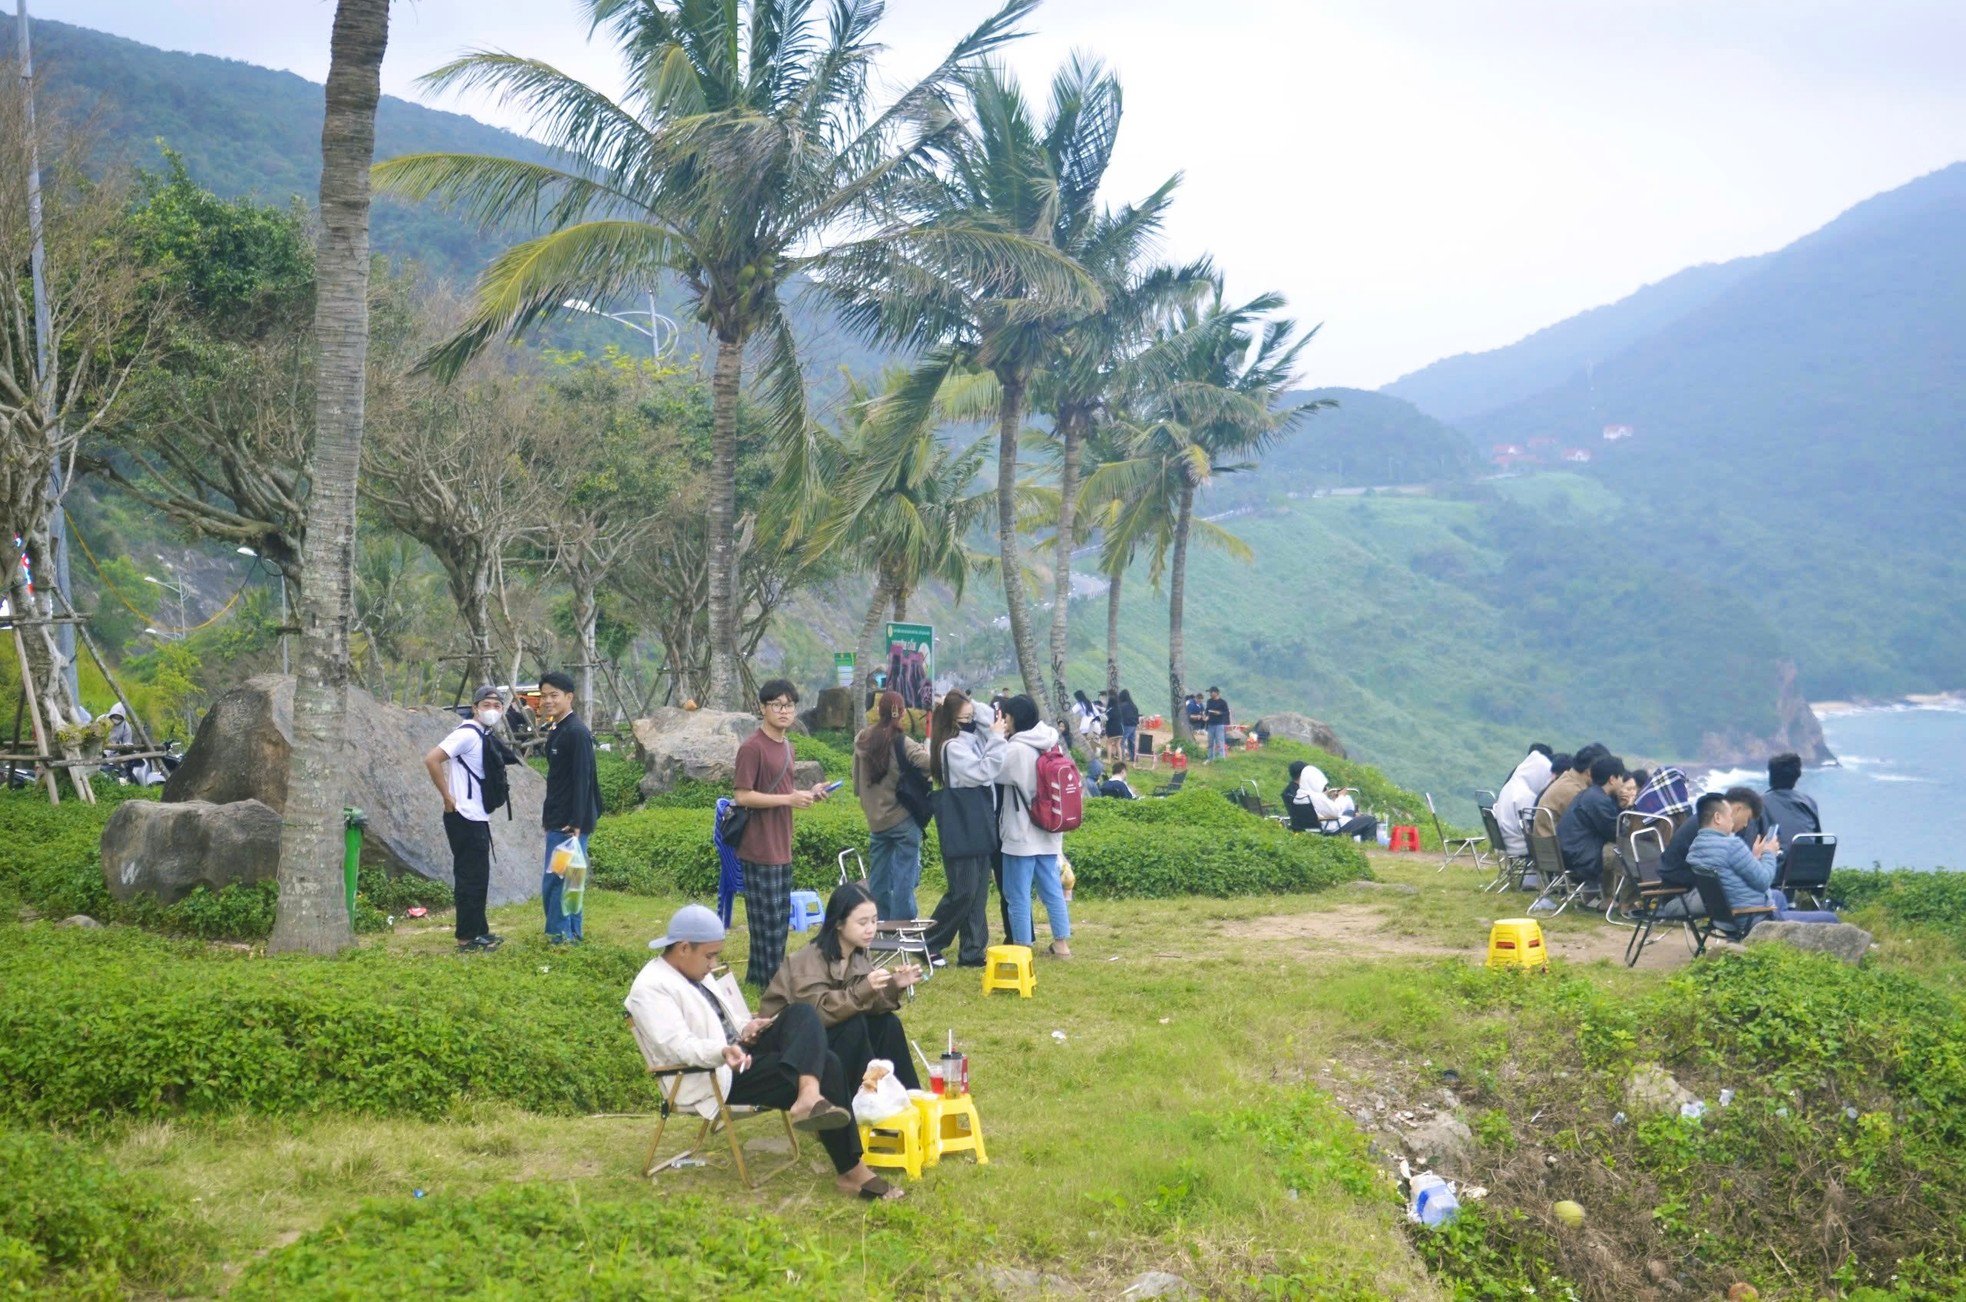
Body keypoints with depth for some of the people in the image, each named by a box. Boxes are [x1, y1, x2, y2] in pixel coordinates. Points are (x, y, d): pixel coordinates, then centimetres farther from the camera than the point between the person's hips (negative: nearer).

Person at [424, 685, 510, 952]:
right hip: (464, 818, -9)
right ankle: (467, 939, 1)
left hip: (477, 819, 9)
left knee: (478, 877, 15)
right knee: (470, 877, -5)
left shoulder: (486, 738, 12)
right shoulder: (468, 734, -15)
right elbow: (431, 760, -23)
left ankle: (478, 932, 23)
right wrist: (448, 798, -18)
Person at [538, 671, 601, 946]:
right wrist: (549, 816, 18)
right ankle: (570, 934, 19)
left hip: (570, 823, -10)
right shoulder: (556, 730, 14)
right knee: (553, 880, 13)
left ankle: (560, 935, -2)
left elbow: (582, 779, -19)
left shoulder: (577, 733, -15)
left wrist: (576, 823, -22)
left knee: (556, 879, -8)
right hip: (558, 820, 10)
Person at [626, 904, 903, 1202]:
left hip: (739, 1051, 9)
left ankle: (810, 1097, -38)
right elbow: (678, 1046, -26)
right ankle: (850, 1171, -20)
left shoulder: (695, 973, 16)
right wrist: (723, 1051, -43)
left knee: (802, 1013, -16)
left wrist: (744, 1029, 3)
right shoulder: (651, 988, -14)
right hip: (713, 1079, -9)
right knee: (825, 1067, -20)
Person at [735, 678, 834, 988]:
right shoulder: (753, 747, -14)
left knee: (781, 917, 15)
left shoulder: (786, 747, 14)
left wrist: (807, 793, 6)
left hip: (781, 847, 9)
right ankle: (770, 982, 2)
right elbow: (742, 796, -19)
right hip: (759, 849, -9)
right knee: (768, 919, -5)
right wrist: (789, 799, -19)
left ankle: (759, 976, 25)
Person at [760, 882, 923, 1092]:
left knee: (887, 1023, -10)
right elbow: (819, 1011, -35)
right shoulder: (810, 961, -24)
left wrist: (893, 987, -24)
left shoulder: (860, 956, -1)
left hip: (830, 1030, 7)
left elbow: (871, 1004, -6)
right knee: (854, 1025, -27)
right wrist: (864, 990, -45)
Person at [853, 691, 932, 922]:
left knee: (878, 880, 15)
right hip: (903, 819, -6)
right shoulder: (902, 743, -15)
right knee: (904, 880, -1)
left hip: (875, 819, 6)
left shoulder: (862, 740, 3)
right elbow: (930, 763, -30)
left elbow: (856, 784, 10)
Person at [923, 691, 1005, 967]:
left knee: (977, 892, 9)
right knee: (962, 892, -5)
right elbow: (982, 772, -21)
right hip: (962, 830, -8)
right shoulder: (952, 746, -14)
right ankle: (928, 944, 7)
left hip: (980, 828, 8)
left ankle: (973, 951, 13)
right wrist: (997, 739, -16)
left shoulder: (975, 738, 10)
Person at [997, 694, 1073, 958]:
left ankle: (1021, 946, 4)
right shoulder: (1050, 745, 6)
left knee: (1018, 893, 1)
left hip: (1021, 834, -8)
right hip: (1047, 832, 8)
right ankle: (1062, 942, 16)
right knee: (1052, 888, 12)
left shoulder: (1017, 749, -19)